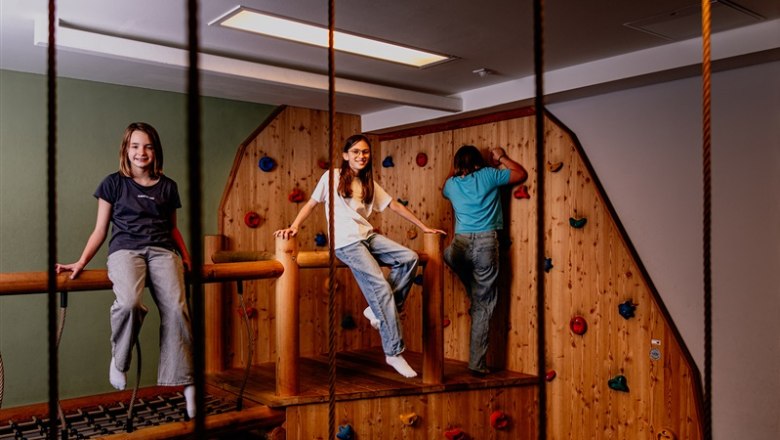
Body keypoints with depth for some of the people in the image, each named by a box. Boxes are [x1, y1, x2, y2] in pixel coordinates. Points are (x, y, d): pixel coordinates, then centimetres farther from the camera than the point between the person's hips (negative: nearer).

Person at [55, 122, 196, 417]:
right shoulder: (113, 183, 12)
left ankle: (185, 382, -17)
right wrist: (81, 263, 3)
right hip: (125, 250, -2)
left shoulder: (167, 187, 18)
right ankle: (119, 360, -7)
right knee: (129, 302, -35)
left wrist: (187, 259, 18)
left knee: (176, 308, -24)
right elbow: (100, 229, 13)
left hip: (162, 251, 2)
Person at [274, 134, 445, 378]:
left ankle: (379, 310, -3)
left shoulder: (369, 184, 17)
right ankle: (394, 353, -10)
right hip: (346, 242, -6)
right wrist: (294, 227, -12)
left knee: (409, 257, -16)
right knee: (382, 288, -17)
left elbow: (395, 206, 19)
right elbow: (311, 204, 4)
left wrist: (424, 227, 18)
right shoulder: (332, 177, 3)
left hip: (368, 236, 6)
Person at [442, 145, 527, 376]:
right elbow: (521, 173, 14)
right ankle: (477, 363, 4)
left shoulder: (452, 183, 12)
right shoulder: (488, 175, 3)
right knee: (482, 305, 2)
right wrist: (501, 158, 24)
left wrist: (453, 170, 44)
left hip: (460, 244, 3)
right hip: (485, 242, -2)